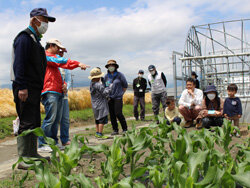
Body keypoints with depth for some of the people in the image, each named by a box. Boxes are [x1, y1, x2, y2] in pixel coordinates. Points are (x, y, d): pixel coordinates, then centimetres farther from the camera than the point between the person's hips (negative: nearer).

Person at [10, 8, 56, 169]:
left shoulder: (35, 40, 22)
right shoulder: (24, 38, -8)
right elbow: (18, 64, -18)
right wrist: (22, 87, -25)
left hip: (34, 89, 10)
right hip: (25, 89, -10)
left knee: (35, 123, 13)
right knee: (27, 123, -9)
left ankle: (32, 154, 23)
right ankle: (23, 159, -4)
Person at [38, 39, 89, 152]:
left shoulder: (53, 58, 30)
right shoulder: (46, 56, 0)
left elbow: (58, 78, 27)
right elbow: (61, 62, -16)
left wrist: (64, 84, 6)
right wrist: (78, 64, -20)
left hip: (58, 92, 10)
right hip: (50, 92, -10)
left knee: (56, 119, 8)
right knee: (50, 118, -13)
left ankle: (54, 142, 13)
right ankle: (42, 144, -9)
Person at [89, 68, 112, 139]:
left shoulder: (92, 84, 7)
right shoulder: (99, 85, -21)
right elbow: (105, 92, -17)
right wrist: (110, 86, -7)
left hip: (95, 105, 9)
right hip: (100, 104, -9)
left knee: (98, 119, 17)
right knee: (102, 119, -5)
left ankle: (97, 133, 22)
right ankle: (100, 134, -5)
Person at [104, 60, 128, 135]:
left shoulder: (119, 75, -3)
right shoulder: (106, 76, 7)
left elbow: (125, 85, 4)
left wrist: (121, 93, 6)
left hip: (118, 98, -4)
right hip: (110, 98, 4)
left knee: (118, 113, -10)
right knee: (112, 115, 4)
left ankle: (125, 129, 5)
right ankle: (115, 130, 15)